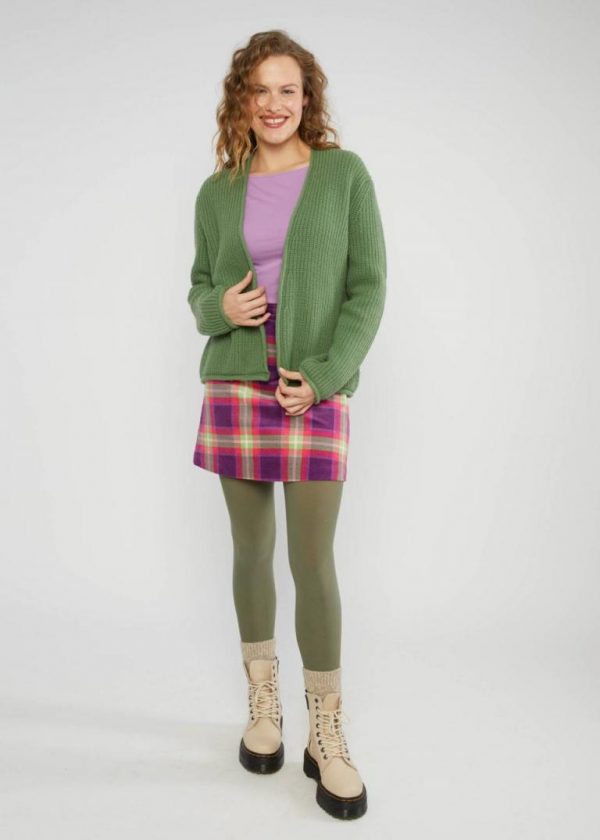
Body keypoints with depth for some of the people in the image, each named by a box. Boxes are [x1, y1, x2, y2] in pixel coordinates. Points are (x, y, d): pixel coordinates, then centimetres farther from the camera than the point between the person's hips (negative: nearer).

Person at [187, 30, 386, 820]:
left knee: (314, 562, -4)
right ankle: (263, 703, 28)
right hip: (233, 388, 3)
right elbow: (201, 288, 16)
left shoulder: (345, 172, 2)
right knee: (251, 550, 9)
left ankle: (327, 736, 13)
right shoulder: (218, 191, 10)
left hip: (316, 394, -2)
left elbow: (368, 287, -2)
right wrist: (220, 308, -9)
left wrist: (324, 376, -13)